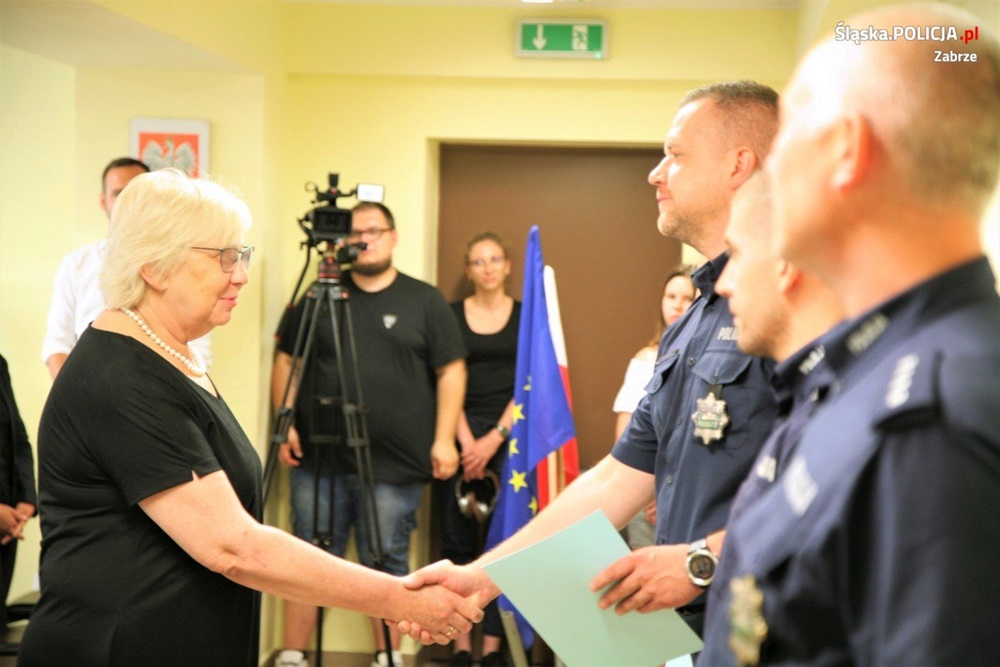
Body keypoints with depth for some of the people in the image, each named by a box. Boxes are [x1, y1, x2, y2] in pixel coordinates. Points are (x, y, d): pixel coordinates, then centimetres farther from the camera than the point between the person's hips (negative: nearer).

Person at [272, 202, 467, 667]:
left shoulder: (425, 301, 4)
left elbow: (451, 371, 3)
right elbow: (286, 361, 12)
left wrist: (443, 439, -4)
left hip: (396, 465, -1)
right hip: (318, 458, 2)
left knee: (387, 564, 6)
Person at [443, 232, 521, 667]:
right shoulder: (451, 315, 7)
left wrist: (495, 438, -9)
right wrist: (466, 441, -10)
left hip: (509, 437, 0)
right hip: (462, 437, 0)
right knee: (459, 542, -1)